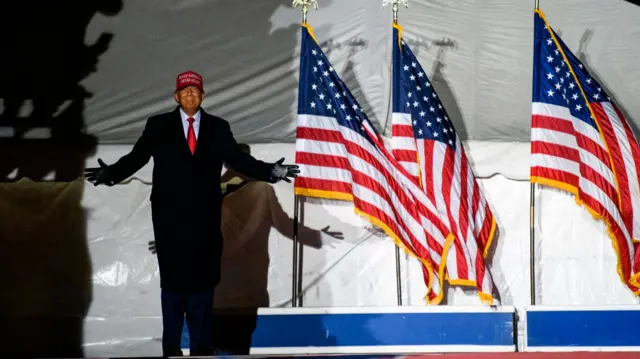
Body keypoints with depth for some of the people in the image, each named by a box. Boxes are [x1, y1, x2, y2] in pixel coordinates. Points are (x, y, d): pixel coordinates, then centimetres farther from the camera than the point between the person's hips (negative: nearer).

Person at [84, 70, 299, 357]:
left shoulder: (218, 128, 7)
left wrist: (271, 171, -11)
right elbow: (136, 158, -2)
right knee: (172, 280, 3)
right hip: (170, 217, -1)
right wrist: (110, 173, -19)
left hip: (204, 218, 1)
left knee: (203, 279, 3)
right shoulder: (158, 126, 4)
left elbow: (240, 160, 2)